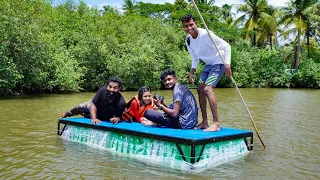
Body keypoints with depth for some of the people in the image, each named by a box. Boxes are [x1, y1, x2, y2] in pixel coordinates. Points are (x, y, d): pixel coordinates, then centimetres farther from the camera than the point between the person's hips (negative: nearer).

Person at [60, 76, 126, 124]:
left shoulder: (121, 102, -41)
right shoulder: (102, 90, -37)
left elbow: (118, 116, -30)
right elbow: (93, 104, -32)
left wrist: (116, 119, -55)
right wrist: (94, 118, -44)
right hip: (94, 108, 1)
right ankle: (68, 113, 49)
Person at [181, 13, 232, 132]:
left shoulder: (206, 34, -25)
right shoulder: (188, 40, -1)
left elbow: (226, 46, -22)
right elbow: (195, 58, 12)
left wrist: (227, 65, -30)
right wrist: (191, 72, 0)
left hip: (219, 63, -8)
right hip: (208, 64, 8)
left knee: (207, 88, -22)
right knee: (200, 89, 5)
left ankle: (216, 124, -19)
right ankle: (204, 122, 14)